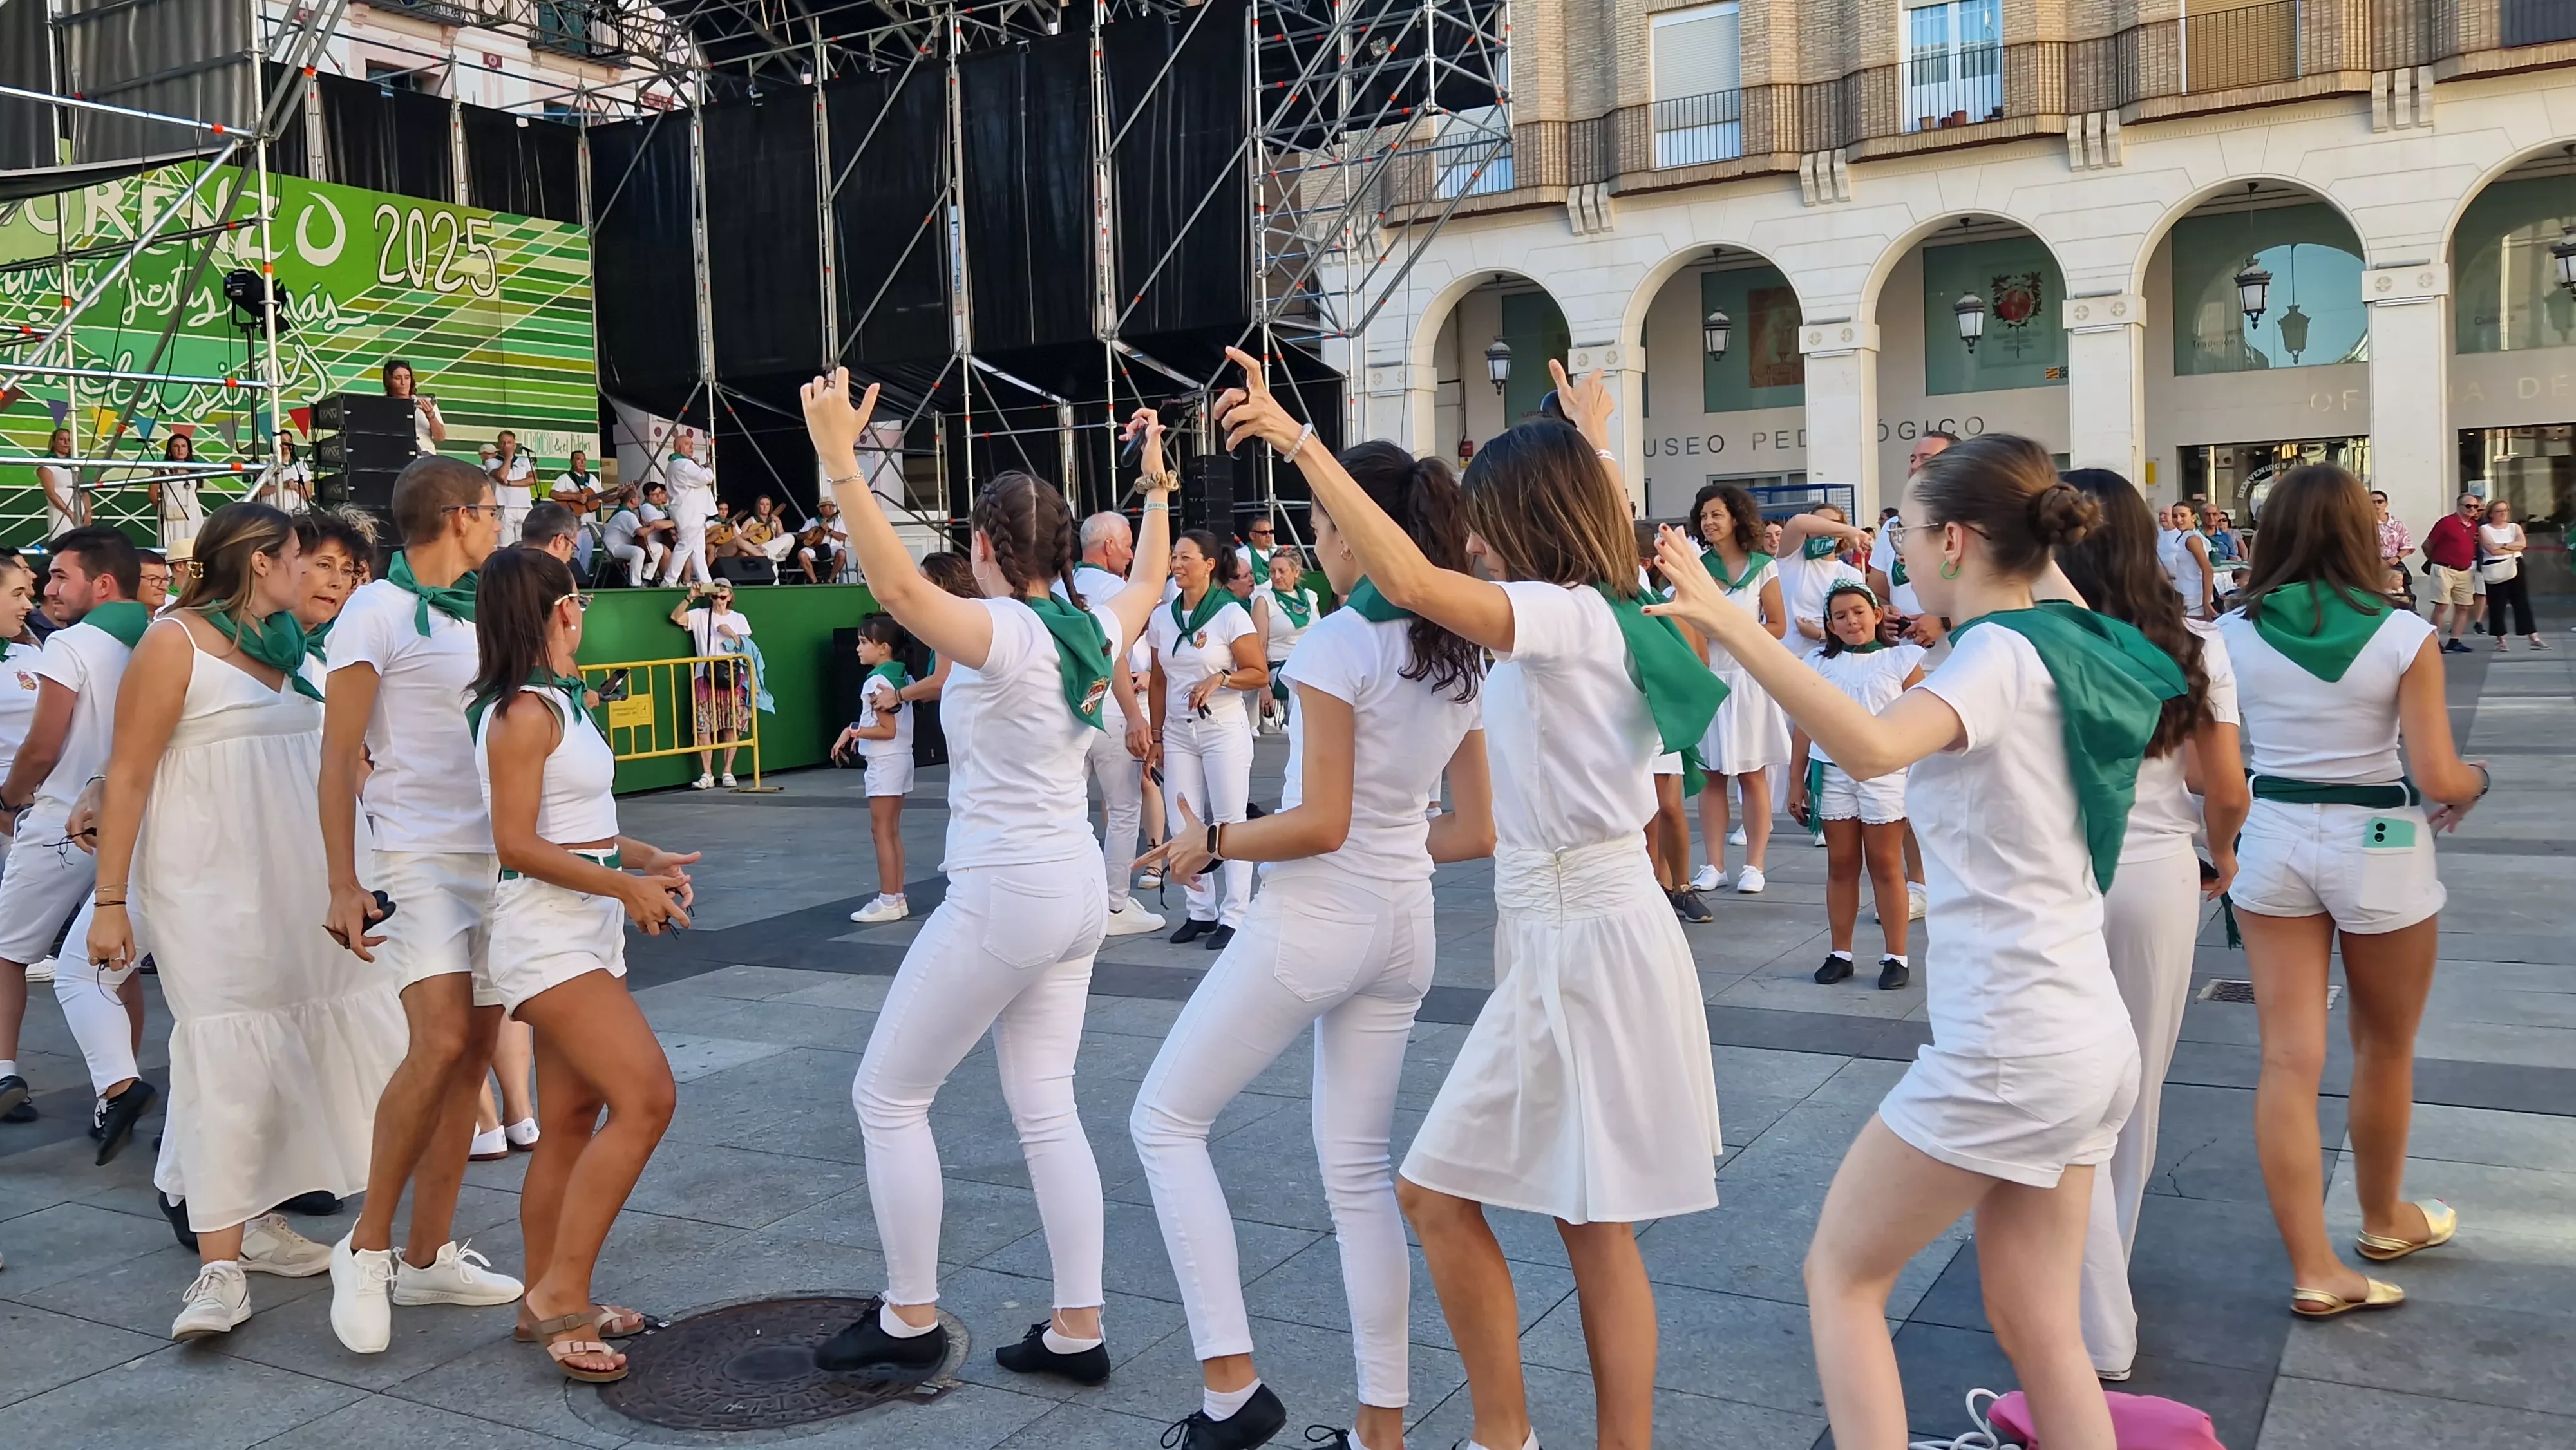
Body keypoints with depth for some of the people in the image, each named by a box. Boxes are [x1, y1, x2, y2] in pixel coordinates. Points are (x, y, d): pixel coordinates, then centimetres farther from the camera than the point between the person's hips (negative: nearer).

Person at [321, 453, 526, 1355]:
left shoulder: (479, 615, 13)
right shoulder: (379, 612, -6)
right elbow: (338, 756, -9)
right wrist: (344, 886, -15)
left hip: (500, 860, 7)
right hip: (421, 860, -7)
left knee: (473, 1055, 5)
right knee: (439, 1045, -20)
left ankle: (427, 1258, 14)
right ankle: (368, 1246, -3)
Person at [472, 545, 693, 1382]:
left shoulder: (558, 703, 15)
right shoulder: (524, 711, -14)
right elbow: (517, 844, -19)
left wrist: (647, 860, 6)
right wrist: (627, 886, -16)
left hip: (586, 930, 10)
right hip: (546, 934, -10)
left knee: (574, 1117, 11)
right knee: (646, 1096, -17)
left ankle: (548, 1302, 20)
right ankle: (562, 1294, -10)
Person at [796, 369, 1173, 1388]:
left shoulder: (1003, 633, -17)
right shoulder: (1091, 629, 5)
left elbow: (897, 586, -34)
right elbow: (1151, 584, 27)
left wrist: (839, 460, -35)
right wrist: (1156, 484, 34)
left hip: (1001, 897, -8)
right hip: (1074, 889, 8)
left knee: (887, 1094, 7)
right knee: (1045, 1108, 13)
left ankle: (910, 1321, 15)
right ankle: (1077, 1331, 15)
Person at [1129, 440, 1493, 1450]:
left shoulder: (1335, 644, -15)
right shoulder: (1460, 656, 7)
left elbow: (1319, 823, -19)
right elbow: (1474, 832, 10)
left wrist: (1209, 844, -6)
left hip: (1314, 920, -7)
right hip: (1403, 925, 8)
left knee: (1166, 1120, 7)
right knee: (1357, 1168, 15)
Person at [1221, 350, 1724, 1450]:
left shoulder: (1566, 617, -17)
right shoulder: (1612, 616, 10)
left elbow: (1409, 582, -33)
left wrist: (1298, 443, -28)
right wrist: (1592, 447, 49)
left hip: (1576, 937, -10)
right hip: (1584, 927, 10)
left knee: (1436, 1193, 0)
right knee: (1592, 1226, 13)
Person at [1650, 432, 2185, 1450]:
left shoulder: (1998, 652, -16)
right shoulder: (2069, 646, 10)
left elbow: (1870, 748, -37)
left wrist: (1728, 621, -40)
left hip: (2007, 1049, -9)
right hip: (2084, 1040, 9)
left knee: (1840, 1273, 6)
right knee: (2036, 1327, 15)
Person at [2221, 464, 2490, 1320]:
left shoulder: (2232, 635, -5)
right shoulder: (2402, 637, -12)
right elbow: (2439, 780, -13)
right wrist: (2478, 778, 9)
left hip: (2272, 841, 2)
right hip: (2377, 848, -2)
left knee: (2289, 1058, 3)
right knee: (2385, 1050, 19)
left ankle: (2313, 1270, 3)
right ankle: (2383, 1220, 39)